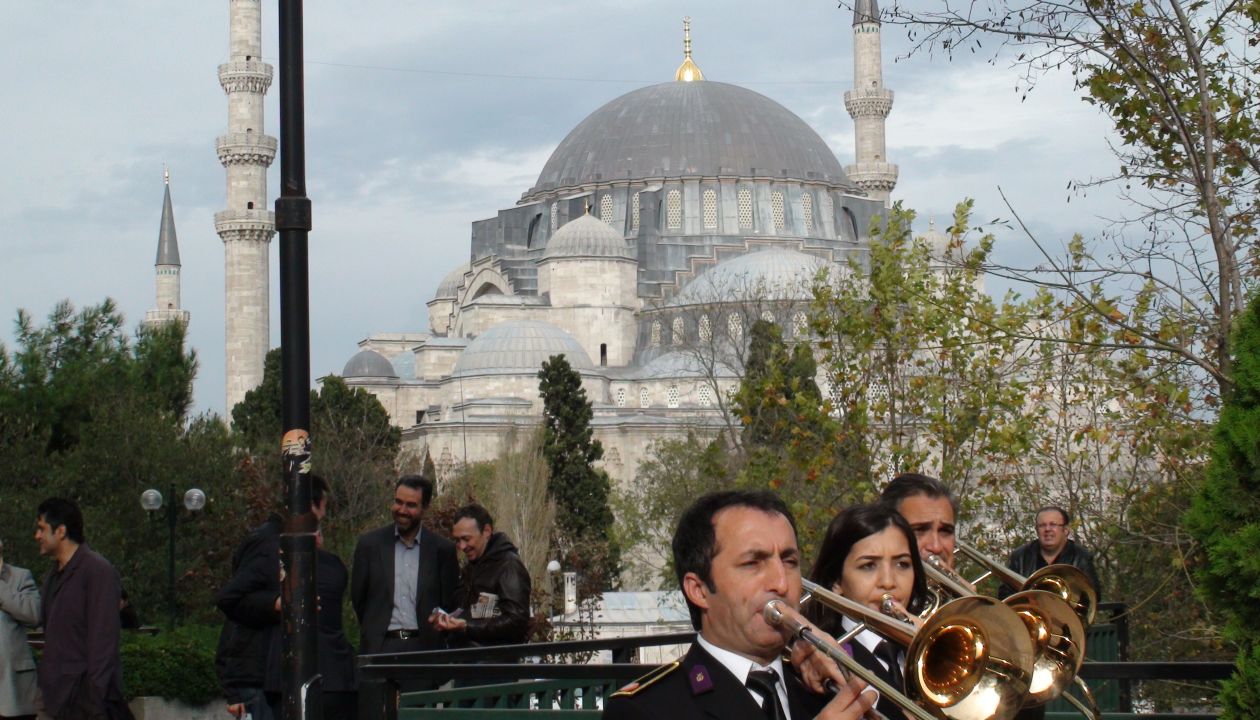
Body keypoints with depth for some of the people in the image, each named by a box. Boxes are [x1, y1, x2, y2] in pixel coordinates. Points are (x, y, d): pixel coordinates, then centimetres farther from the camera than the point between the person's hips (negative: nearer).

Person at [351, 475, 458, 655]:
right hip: (380, 647, 0)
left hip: (425, 647, 0)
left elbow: (449, 603, 9)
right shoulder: (370, 544, 7)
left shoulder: (442, 549, 5)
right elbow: (358, 598, 13)